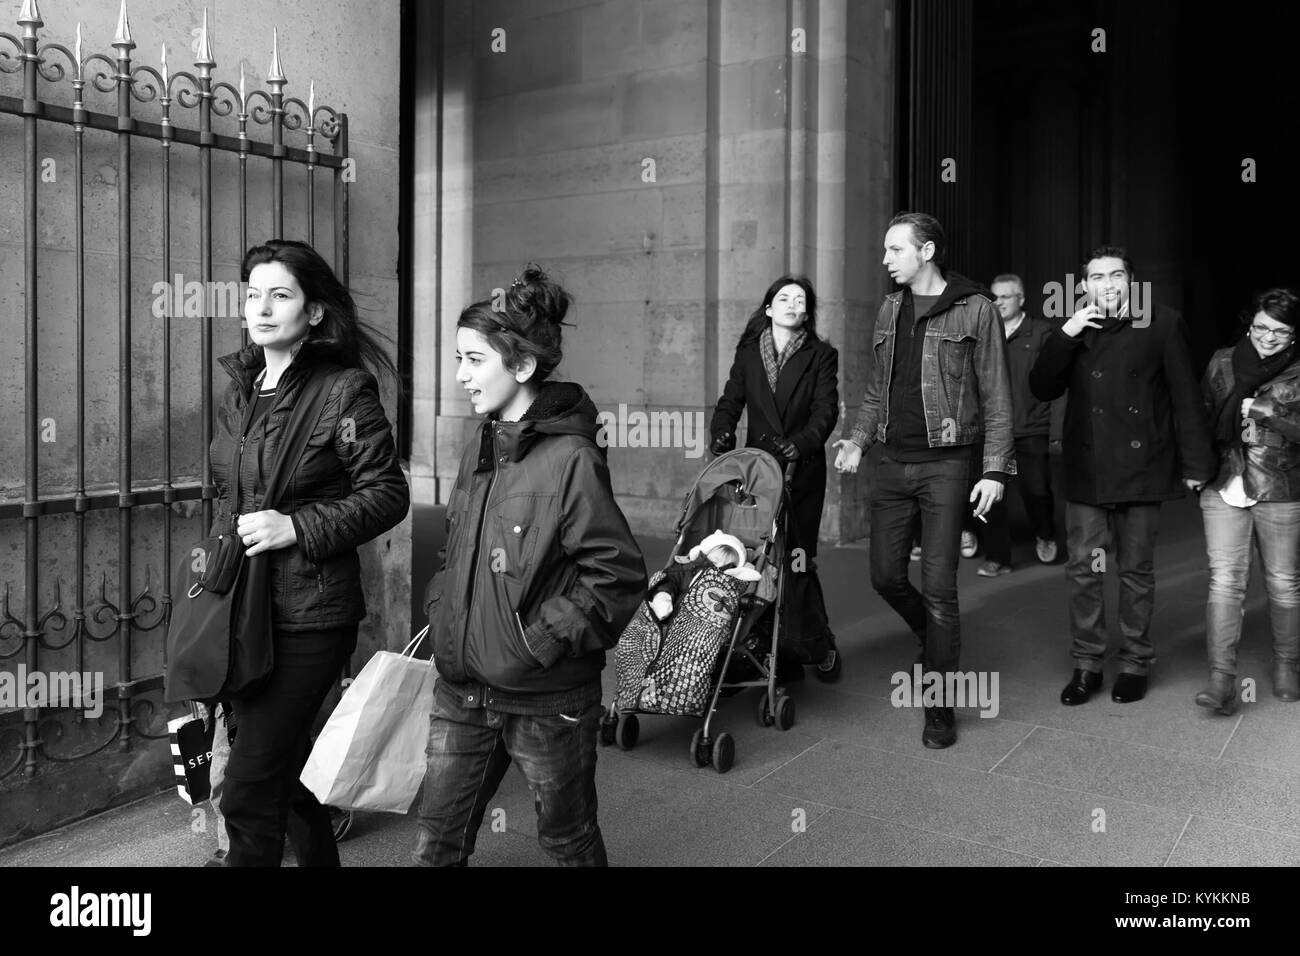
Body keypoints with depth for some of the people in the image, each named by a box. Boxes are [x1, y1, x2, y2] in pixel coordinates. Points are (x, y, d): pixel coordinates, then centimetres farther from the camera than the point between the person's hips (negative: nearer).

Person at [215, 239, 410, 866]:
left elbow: (388, 494, -11)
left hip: (307, 616, -7)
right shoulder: (239, 391, 11)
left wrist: (298, 527, -18)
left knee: (248, 793, -4)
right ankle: (319, 858, 41)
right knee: (285, 768, 20)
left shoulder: (345, 390, -11)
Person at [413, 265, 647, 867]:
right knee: (436, 844, 14)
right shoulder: (482, 446, 6)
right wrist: (441, 612, 9)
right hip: (464, 690, 7)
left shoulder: (571, 457, -19)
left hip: (546, 699, -6)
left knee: (568, 840, 16)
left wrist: (544, 639, -18)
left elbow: (619, 573, -20)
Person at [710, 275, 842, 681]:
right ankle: (779, 653, 8)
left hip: (803, 470, -2)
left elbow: (825, 409, -5)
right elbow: (730, 401, 7)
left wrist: (801, 443, -23)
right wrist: (722, 433, -14)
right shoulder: (748, 353, 12)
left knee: (796, 558, -5)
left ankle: (816, 645, 13)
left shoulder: (821, 355, 6)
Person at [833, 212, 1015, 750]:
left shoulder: (974, 308, -4)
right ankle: (935, 641, 37)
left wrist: (996, 469, -10)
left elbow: (996, 397, -4)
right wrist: (858, 440, 5)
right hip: (893, 463, 6)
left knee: (938, 588, -3)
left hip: (945, 464, -5)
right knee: (885, 576, 8)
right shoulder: (890, 310, 13)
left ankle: (941, 707, 10)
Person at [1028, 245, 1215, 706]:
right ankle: (1086, 663, 15)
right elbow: (1041, 389, 2)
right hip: (1085, 472, 3)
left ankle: (1136, 663, 21)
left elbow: (1186, 398, -2)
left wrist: (1196, 464, -3)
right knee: (1081, 569, 3)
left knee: (1137, 571, 7)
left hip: (1141, 470, -3)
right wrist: (1066, 335, -10)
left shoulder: (1162, 324, -2)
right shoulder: (1073, 332, 10)